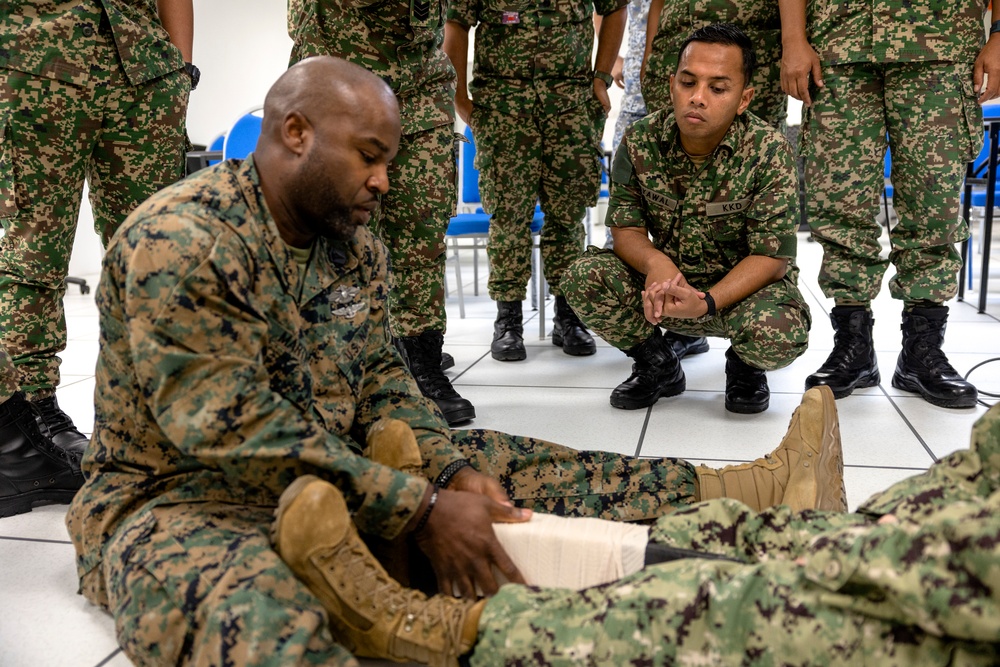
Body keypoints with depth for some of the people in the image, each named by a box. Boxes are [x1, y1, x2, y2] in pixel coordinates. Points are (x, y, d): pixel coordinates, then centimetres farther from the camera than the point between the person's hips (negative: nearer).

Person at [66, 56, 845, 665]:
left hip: (335, 477, 6)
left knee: (501, 468, -4)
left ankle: (755, 489, -2)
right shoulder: (179, 240, -20)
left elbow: (383, 387, 4)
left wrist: (453, 473, -15)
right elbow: (233, 431, -26)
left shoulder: (355, 246, 4)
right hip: (177, 496, -6)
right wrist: (419, 509, -28)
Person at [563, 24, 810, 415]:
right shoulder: (640, 142, -11)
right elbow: (625, 228, -7)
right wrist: (655, 262, -33)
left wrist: (706, 303, -37)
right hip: (667, 281, 3)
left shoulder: (768, 152, -19)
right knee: (584, 276, -23)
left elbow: (771, 257, -20)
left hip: (744, 285, -2)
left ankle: (744, 366, 7)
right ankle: (656, 364, 4)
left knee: (781, 337, -35)